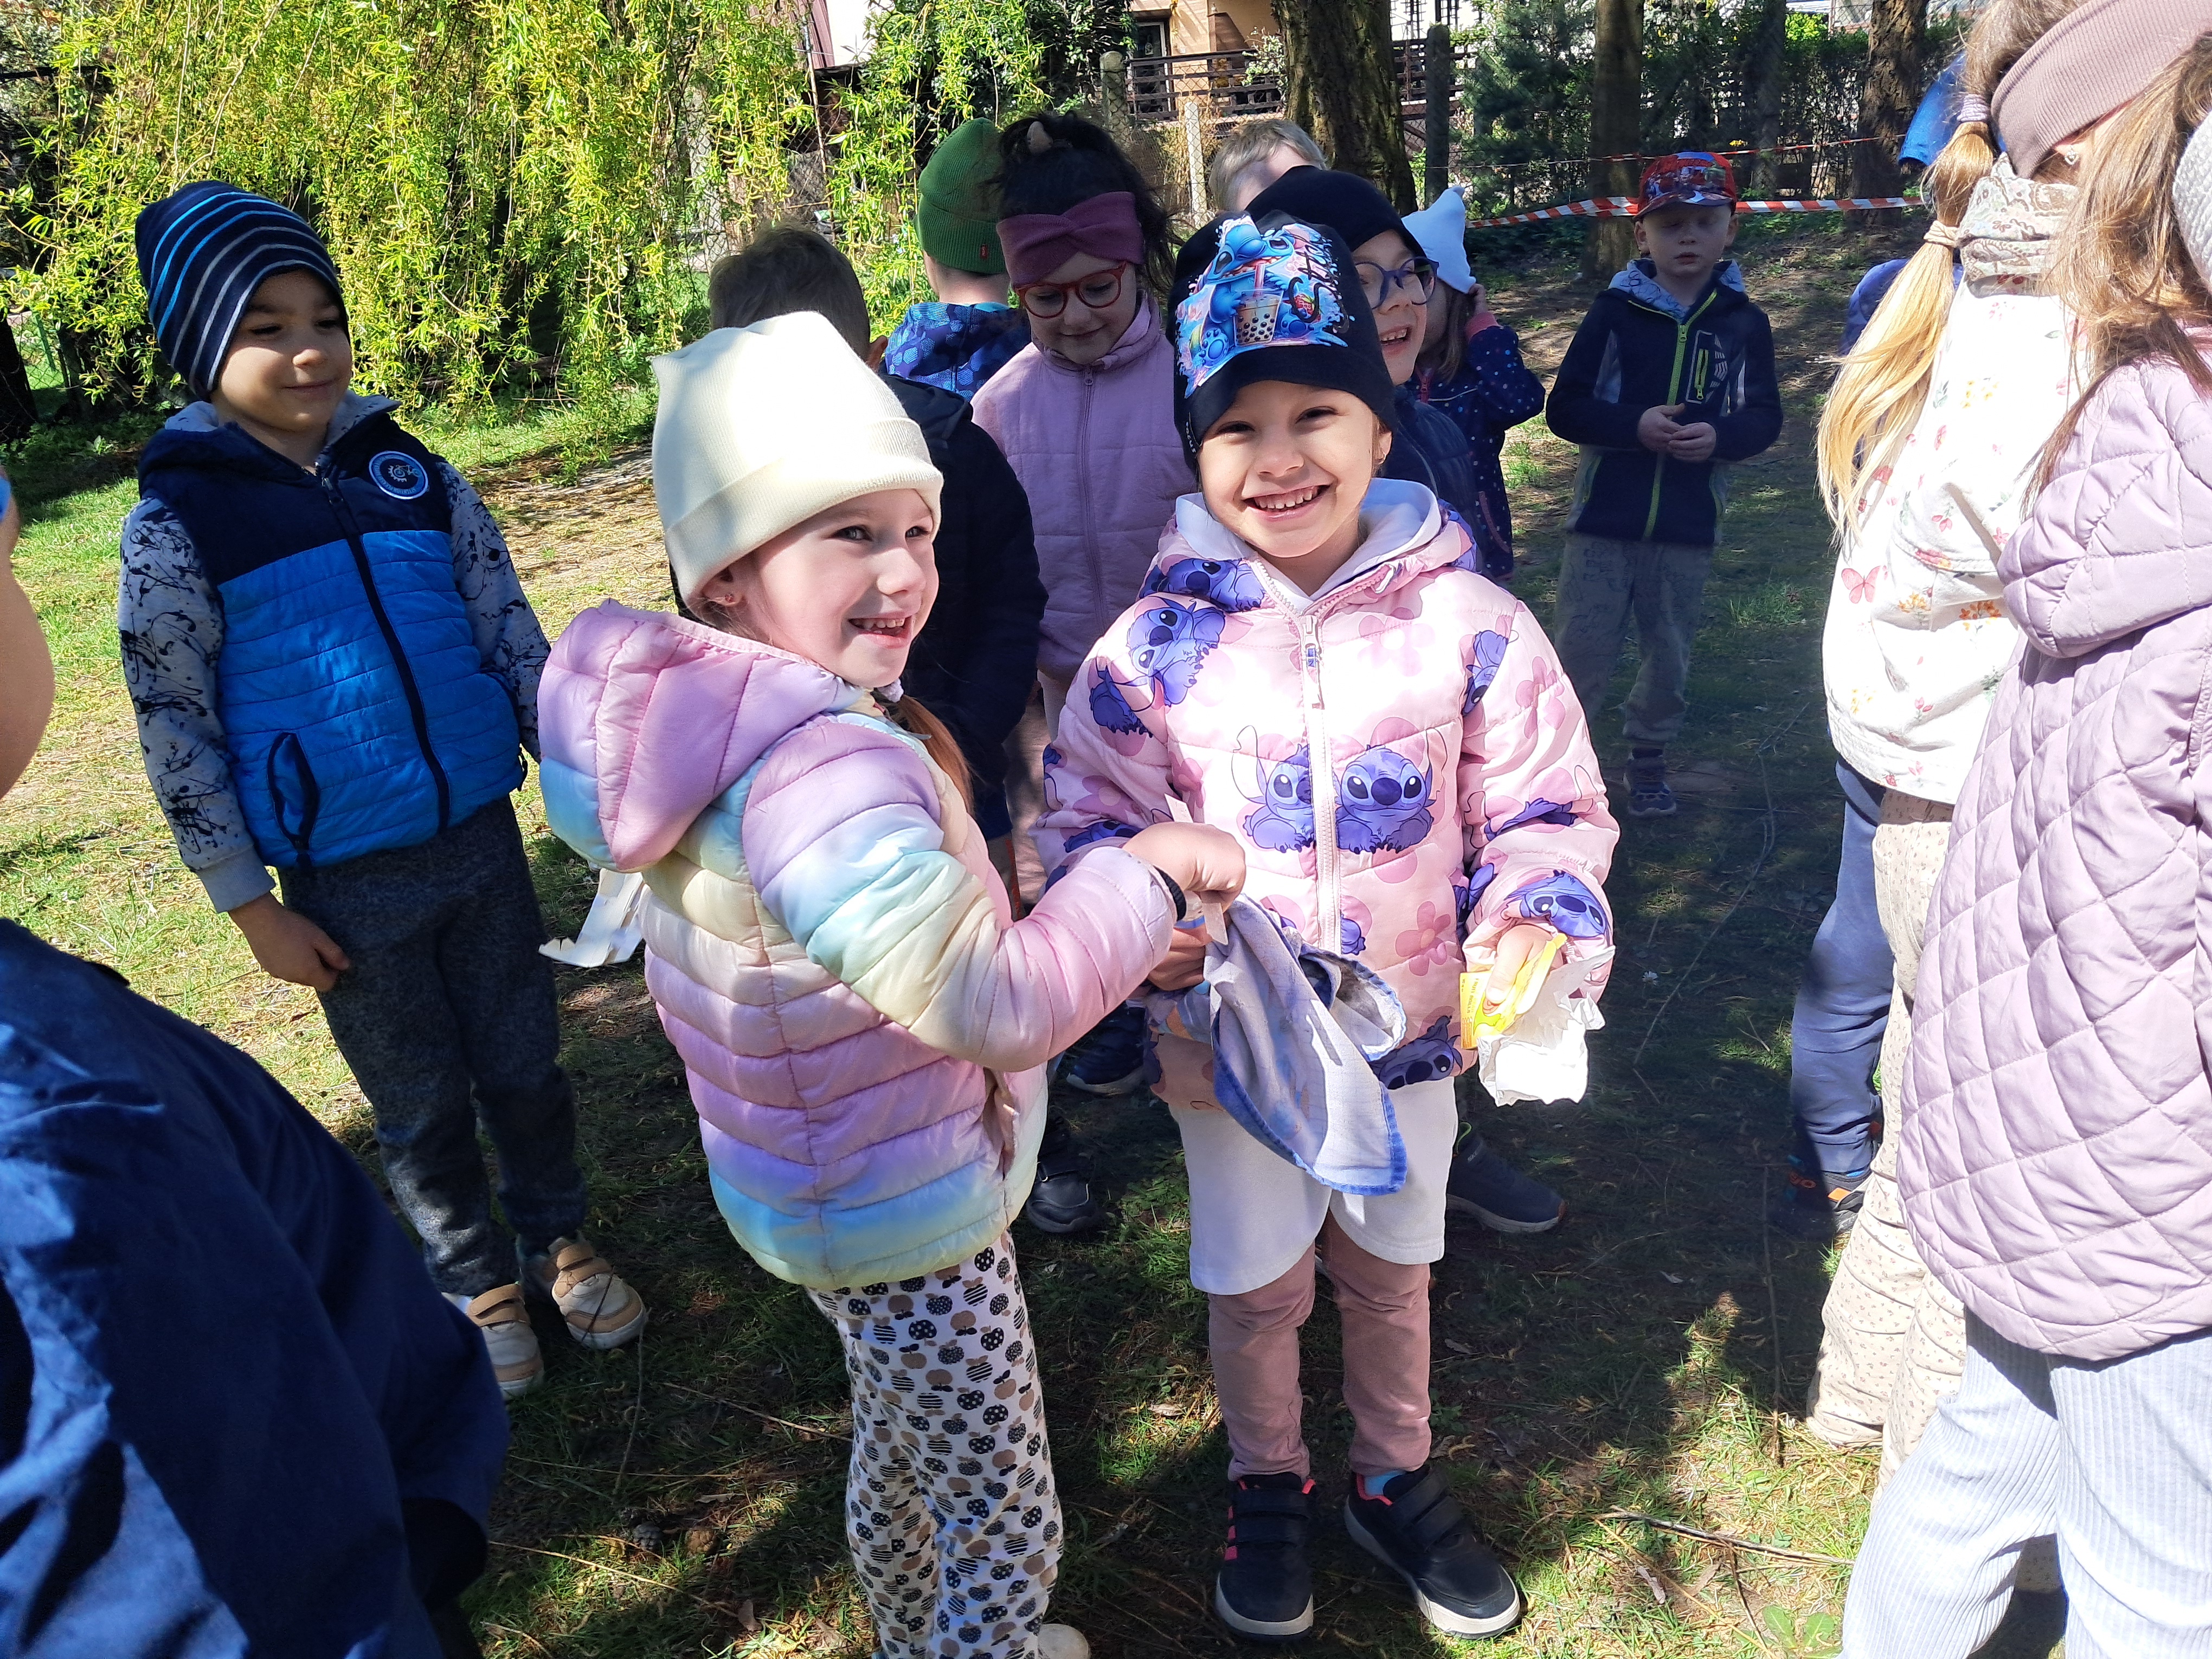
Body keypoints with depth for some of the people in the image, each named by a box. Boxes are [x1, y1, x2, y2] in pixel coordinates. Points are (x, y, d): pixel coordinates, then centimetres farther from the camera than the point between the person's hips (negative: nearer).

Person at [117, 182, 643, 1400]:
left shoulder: (412, 474, 1)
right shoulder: (178, 519, -8)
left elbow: (512, 634, 5)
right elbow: (176, 727, -5)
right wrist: (250, 905, -5)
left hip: (480, 834, 3)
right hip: (342, 877, -2)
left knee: (525, 1062, 15)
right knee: (421, 1103, 13)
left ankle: (558, 1239, 39)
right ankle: (475, 1281, 36)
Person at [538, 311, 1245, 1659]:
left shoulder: (712, 711, -2)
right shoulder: (819, 766, -34)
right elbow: (997, 1005, -36)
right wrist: (1148, 871, -23)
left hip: (816, 1185, 10)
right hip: (909, 1229, -10)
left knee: (898, 1443, 32)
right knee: (1010, 1530, 10)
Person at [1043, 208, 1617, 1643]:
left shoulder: (1466, 623, -11)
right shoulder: (1157, 646, -12)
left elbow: (1546, 806, -3)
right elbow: (1088, 819, -5)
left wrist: (1535, 910, -22)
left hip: (1411, 1032, 1)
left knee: (1393, 1273, 23)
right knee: (1255, 1290, 19)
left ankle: (1396, 1481, 50)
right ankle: (1267, 1489, 48)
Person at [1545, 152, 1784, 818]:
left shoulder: (1743, 321, 3)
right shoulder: (1616, 310, -3)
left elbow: (1764, 416, 5)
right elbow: (1564, 407, -6)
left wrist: (1720, 435, -16)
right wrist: (1635, 425, -20)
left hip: (1689, 525, 2)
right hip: (1605, 516, -2)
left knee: (1670, 655, 15)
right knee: (1582, 651, -1)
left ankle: (1649, 758, 35)